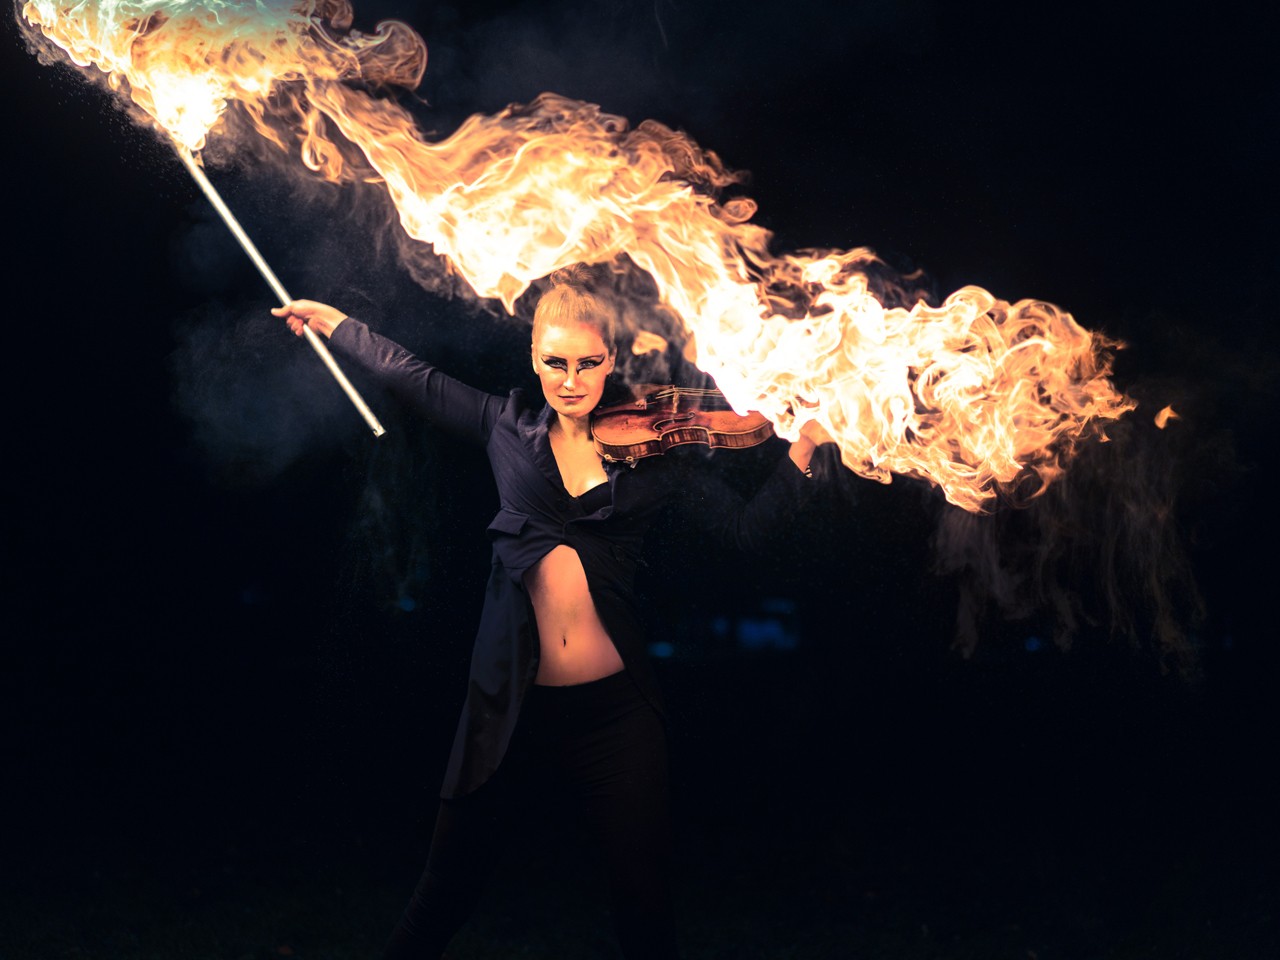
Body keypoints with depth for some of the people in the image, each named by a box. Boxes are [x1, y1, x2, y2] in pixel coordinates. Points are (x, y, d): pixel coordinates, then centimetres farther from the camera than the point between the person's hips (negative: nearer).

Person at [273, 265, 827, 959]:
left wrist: (803, 446, -5)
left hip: (617, 708, -1)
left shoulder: (651, 452, 3)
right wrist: (328, 320, 22)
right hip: (516, 708, 1)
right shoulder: (509, 427, 6)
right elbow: (411, 375, 14)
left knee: (644, 901, 6)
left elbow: (745, 529, 3)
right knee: (448, 885, 11)